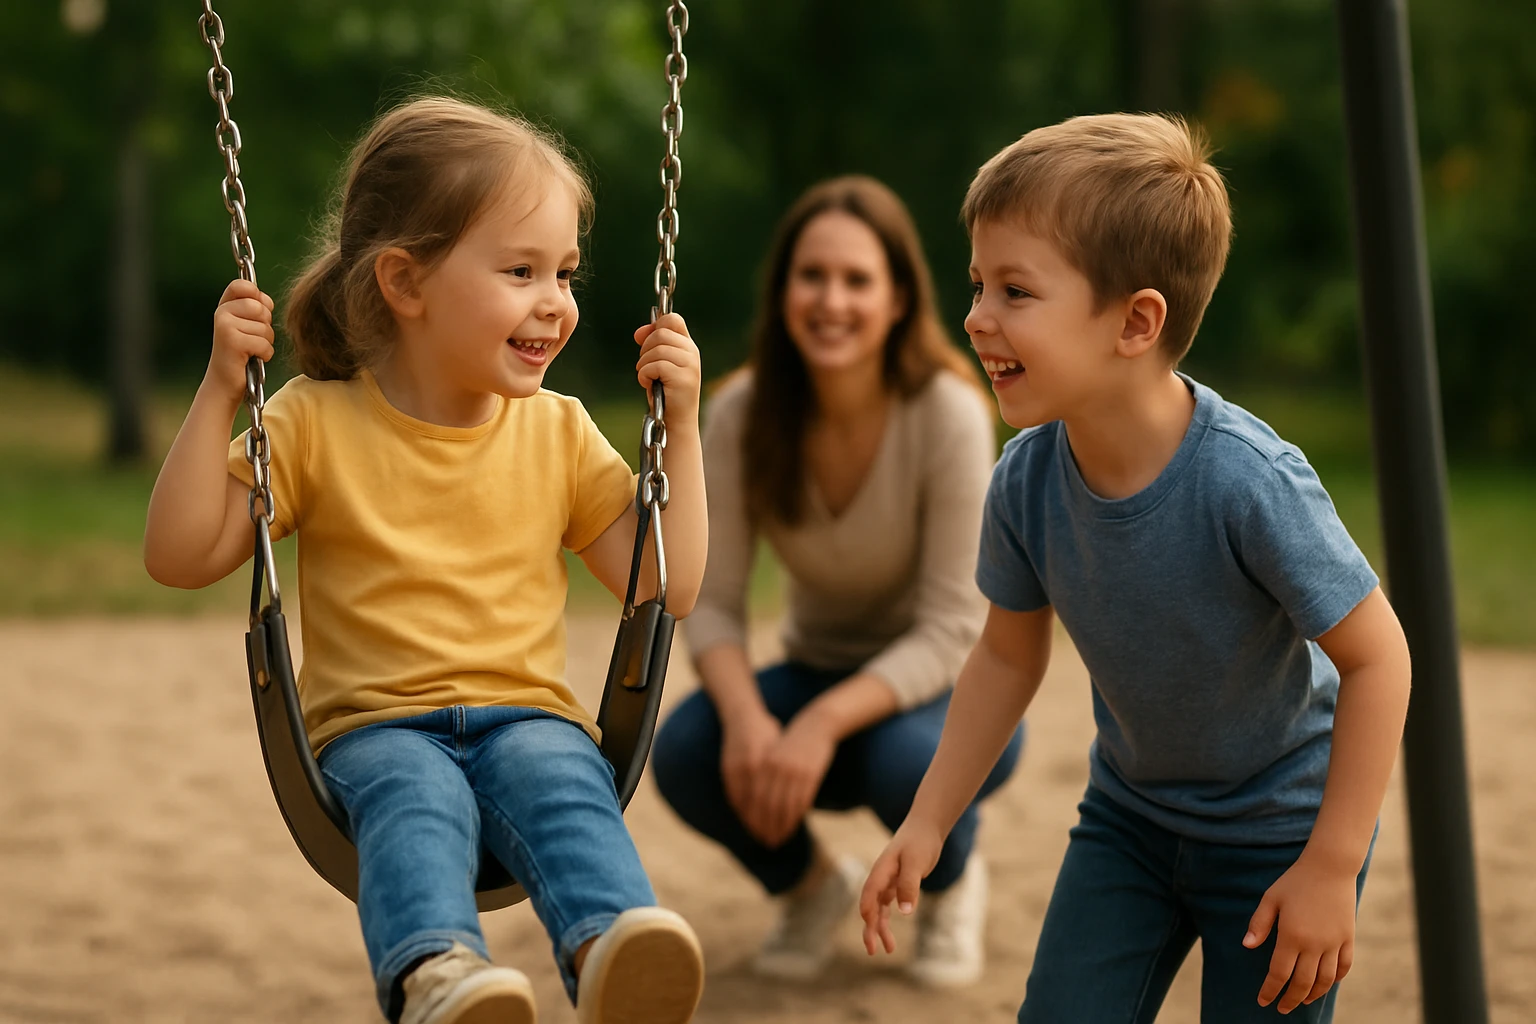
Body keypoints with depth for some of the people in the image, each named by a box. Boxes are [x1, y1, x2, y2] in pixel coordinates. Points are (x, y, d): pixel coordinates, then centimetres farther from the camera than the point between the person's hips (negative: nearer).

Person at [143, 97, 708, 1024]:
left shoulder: (558, 433, 13)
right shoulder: (317, 424, 5)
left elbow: (667, 584, 11)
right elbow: (180, 556, 0)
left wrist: (682, 425, 5)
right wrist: (220, 392, -7)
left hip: (527, 713, 2)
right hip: (377, 726, -2)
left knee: (563, 782, -34)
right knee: (413, 795, -37)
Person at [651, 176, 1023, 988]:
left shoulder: (948, 412, -23)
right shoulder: (742, 413, -14)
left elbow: (950, 630, -23)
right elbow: (711, 602, -13)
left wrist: (824, 724, -37)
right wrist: (745, 712, -34)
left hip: (944, 689, -2)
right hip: (820, 671, 3)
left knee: (908, 761, -37)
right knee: (684, 752, -27)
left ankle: (954, 884, 2)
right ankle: (811, 885, 6)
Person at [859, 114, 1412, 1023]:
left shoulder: (1250, 481, -34)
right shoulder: (1028, 479, -18)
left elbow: (1375, 656, -23)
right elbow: (1009, 657, 1)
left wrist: (1331, 867, -20)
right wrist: (928, 823, -1)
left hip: (1279, 826, -4)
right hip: (1131, 813, 4)